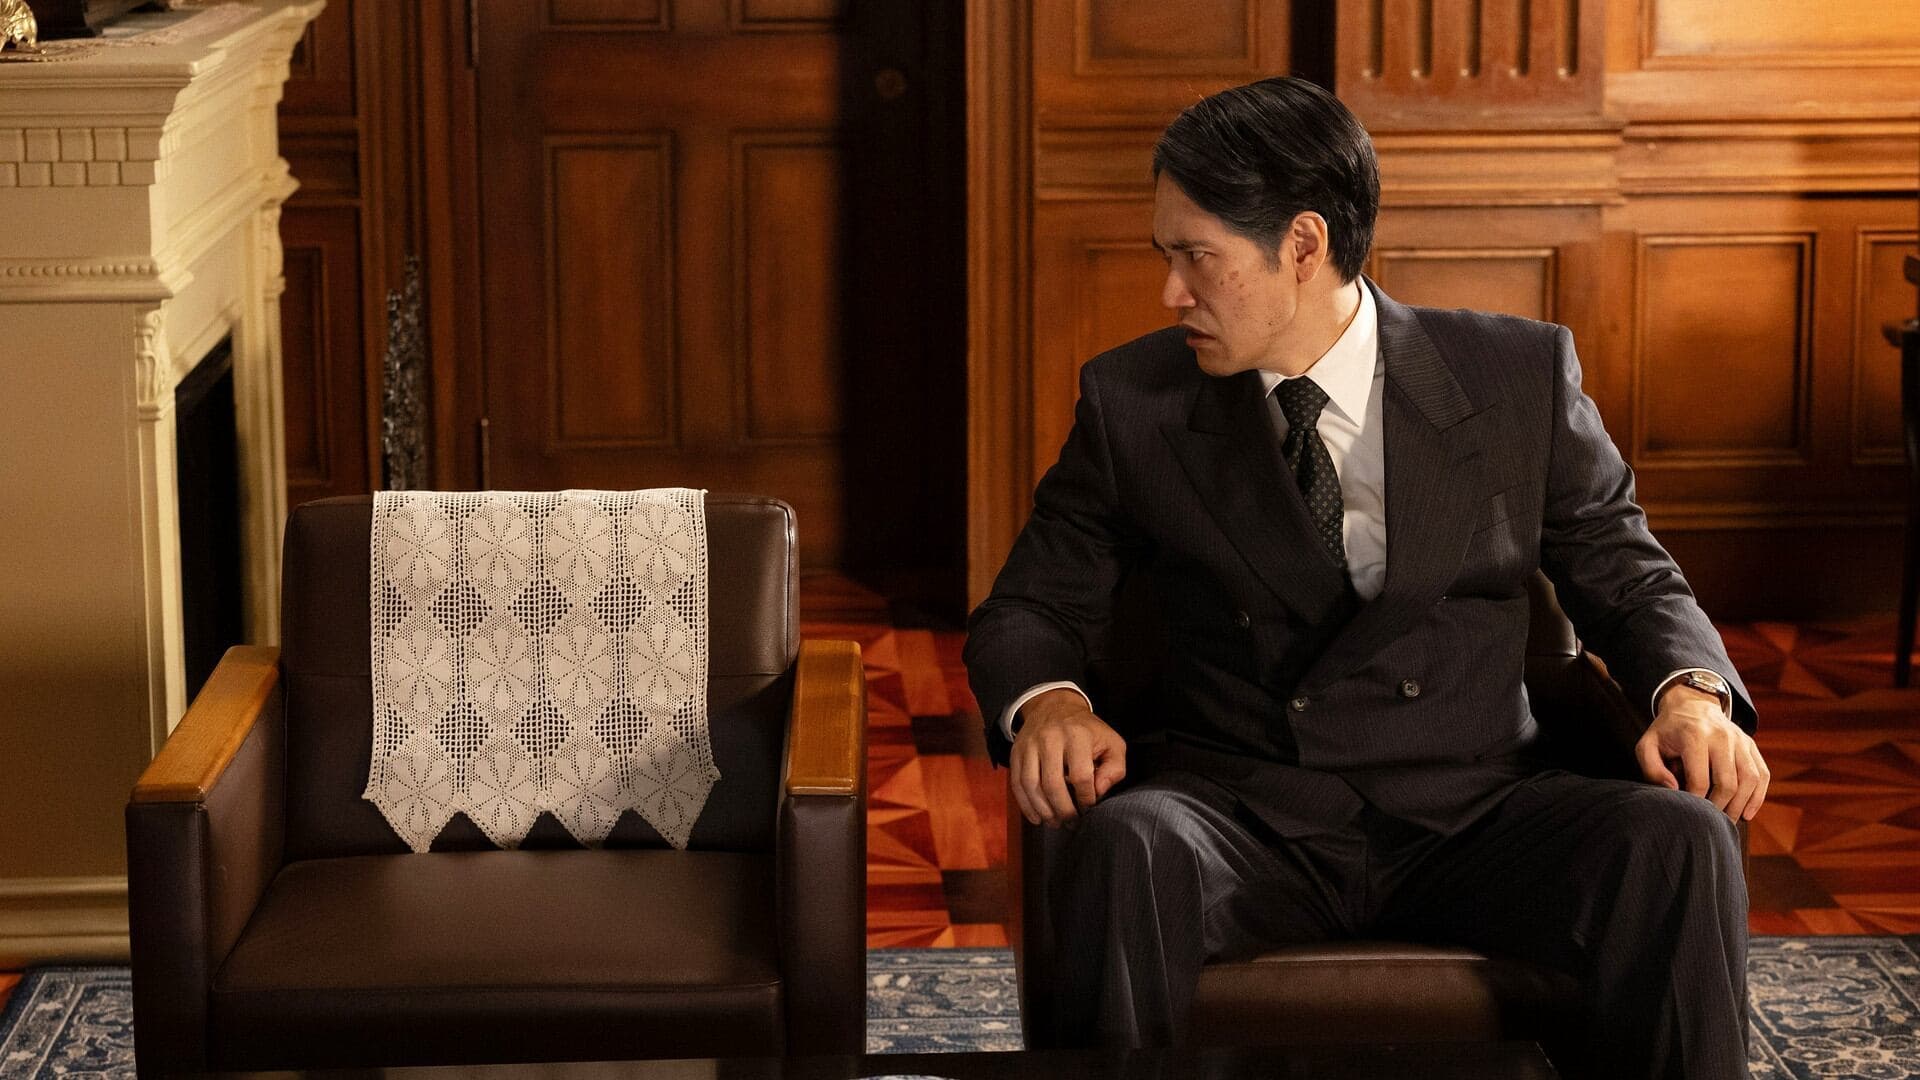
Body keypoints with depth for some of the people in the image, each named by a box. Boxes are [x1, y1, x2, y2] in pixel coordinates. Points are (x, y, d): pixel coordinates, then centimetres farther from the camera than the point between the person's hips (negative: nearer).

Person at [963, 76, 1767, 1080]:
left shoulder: (1520, 376, 6)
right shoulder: (1134, 404, 7)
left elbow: (1626, 576, 14)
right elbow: (1027, 607, 12)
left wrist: (1691, 693, -9)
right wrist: (1046, 701, -12)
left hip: (1472, 811, 1)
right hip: (1239, 813, 0)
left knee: (1679, 840, -29)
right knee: (1124, 845, -36)